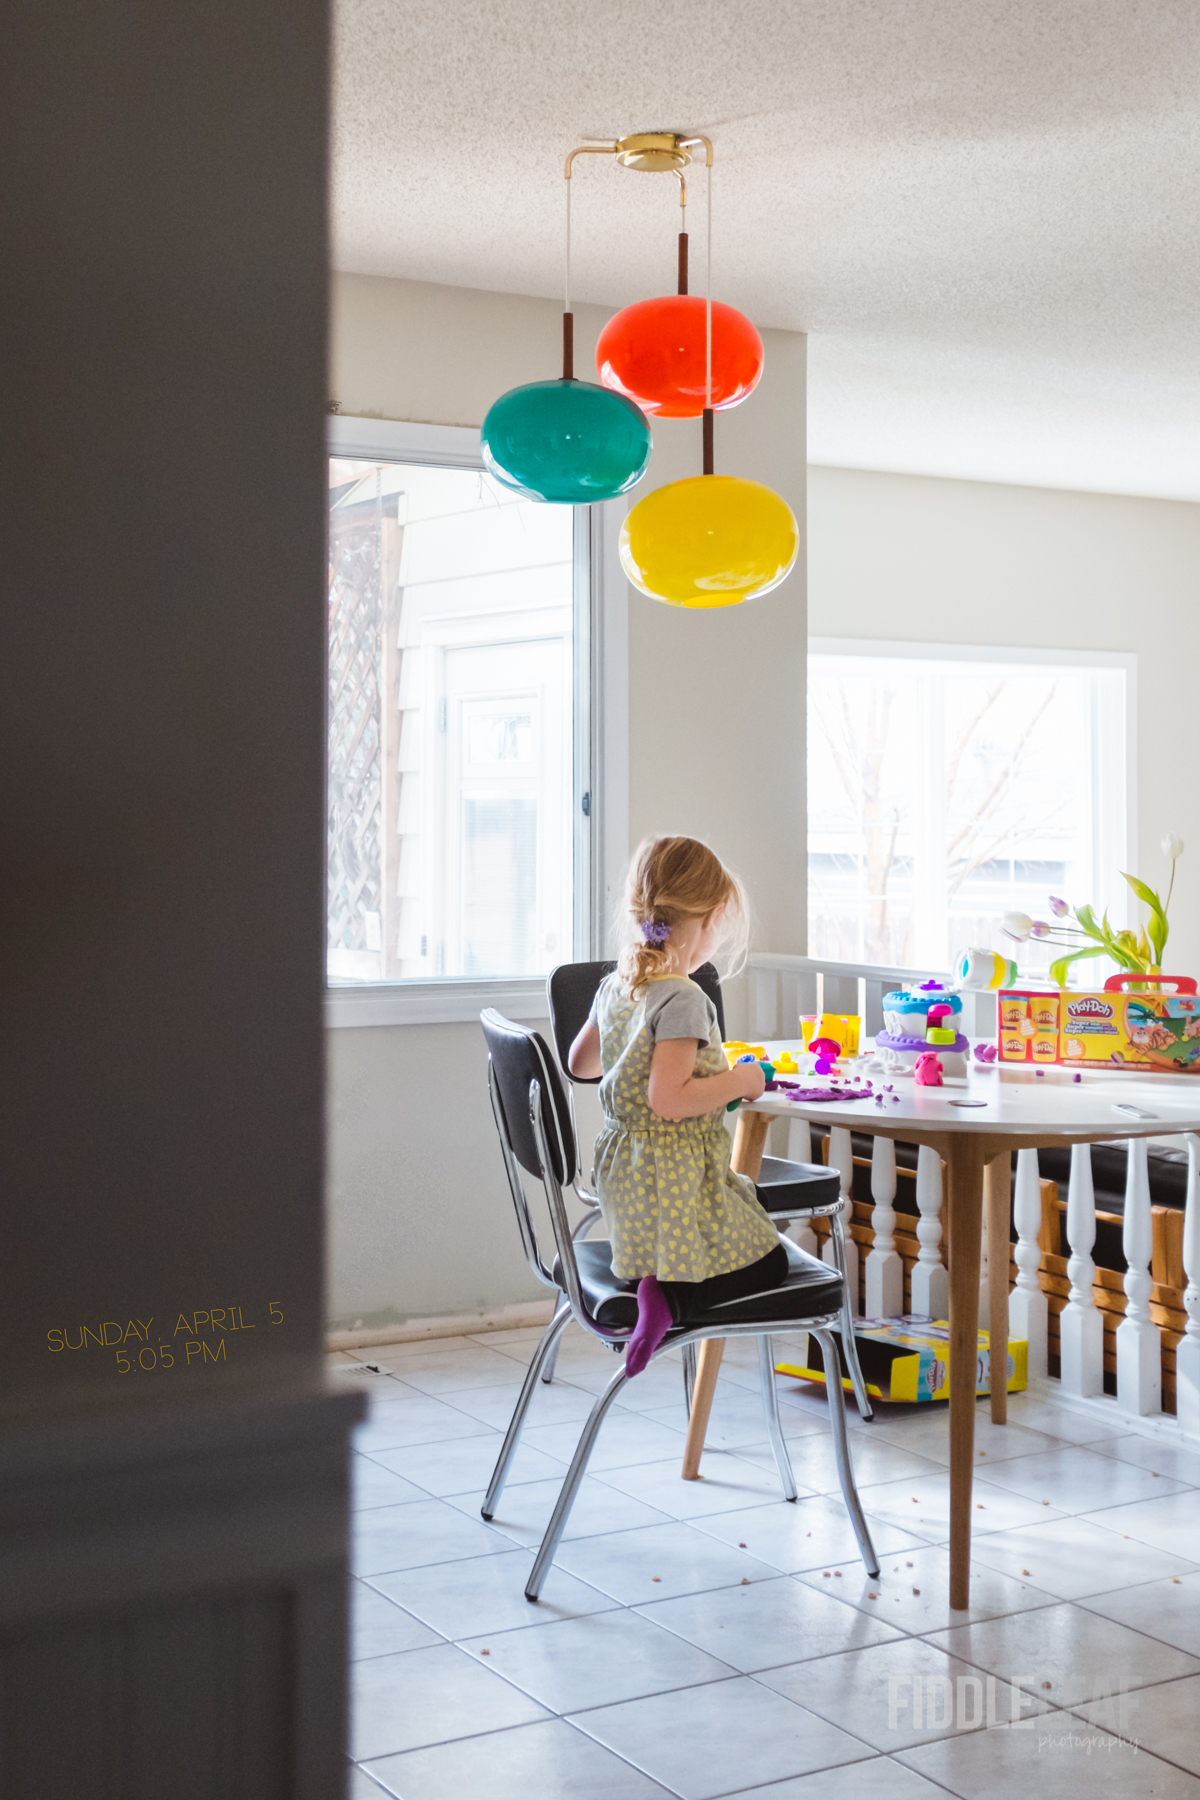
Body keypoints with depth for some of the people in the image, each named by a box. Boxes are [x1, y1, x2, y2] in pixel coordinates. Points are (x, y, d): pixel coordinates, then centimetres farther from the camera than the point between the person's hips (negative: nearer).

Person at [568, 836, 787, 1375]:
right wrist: (738, 1081, -14)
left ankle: (649, 1276, 5)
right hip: (673, 1179, -9)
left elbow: (580, 1062, 21)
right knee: (768, 1264, 7)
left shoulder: (614, 985, 5)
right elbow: (669, 1099, -28)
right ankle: (670, 1295, -17)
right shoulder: (683, 1000, -21)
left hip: (621, 1170, 9)